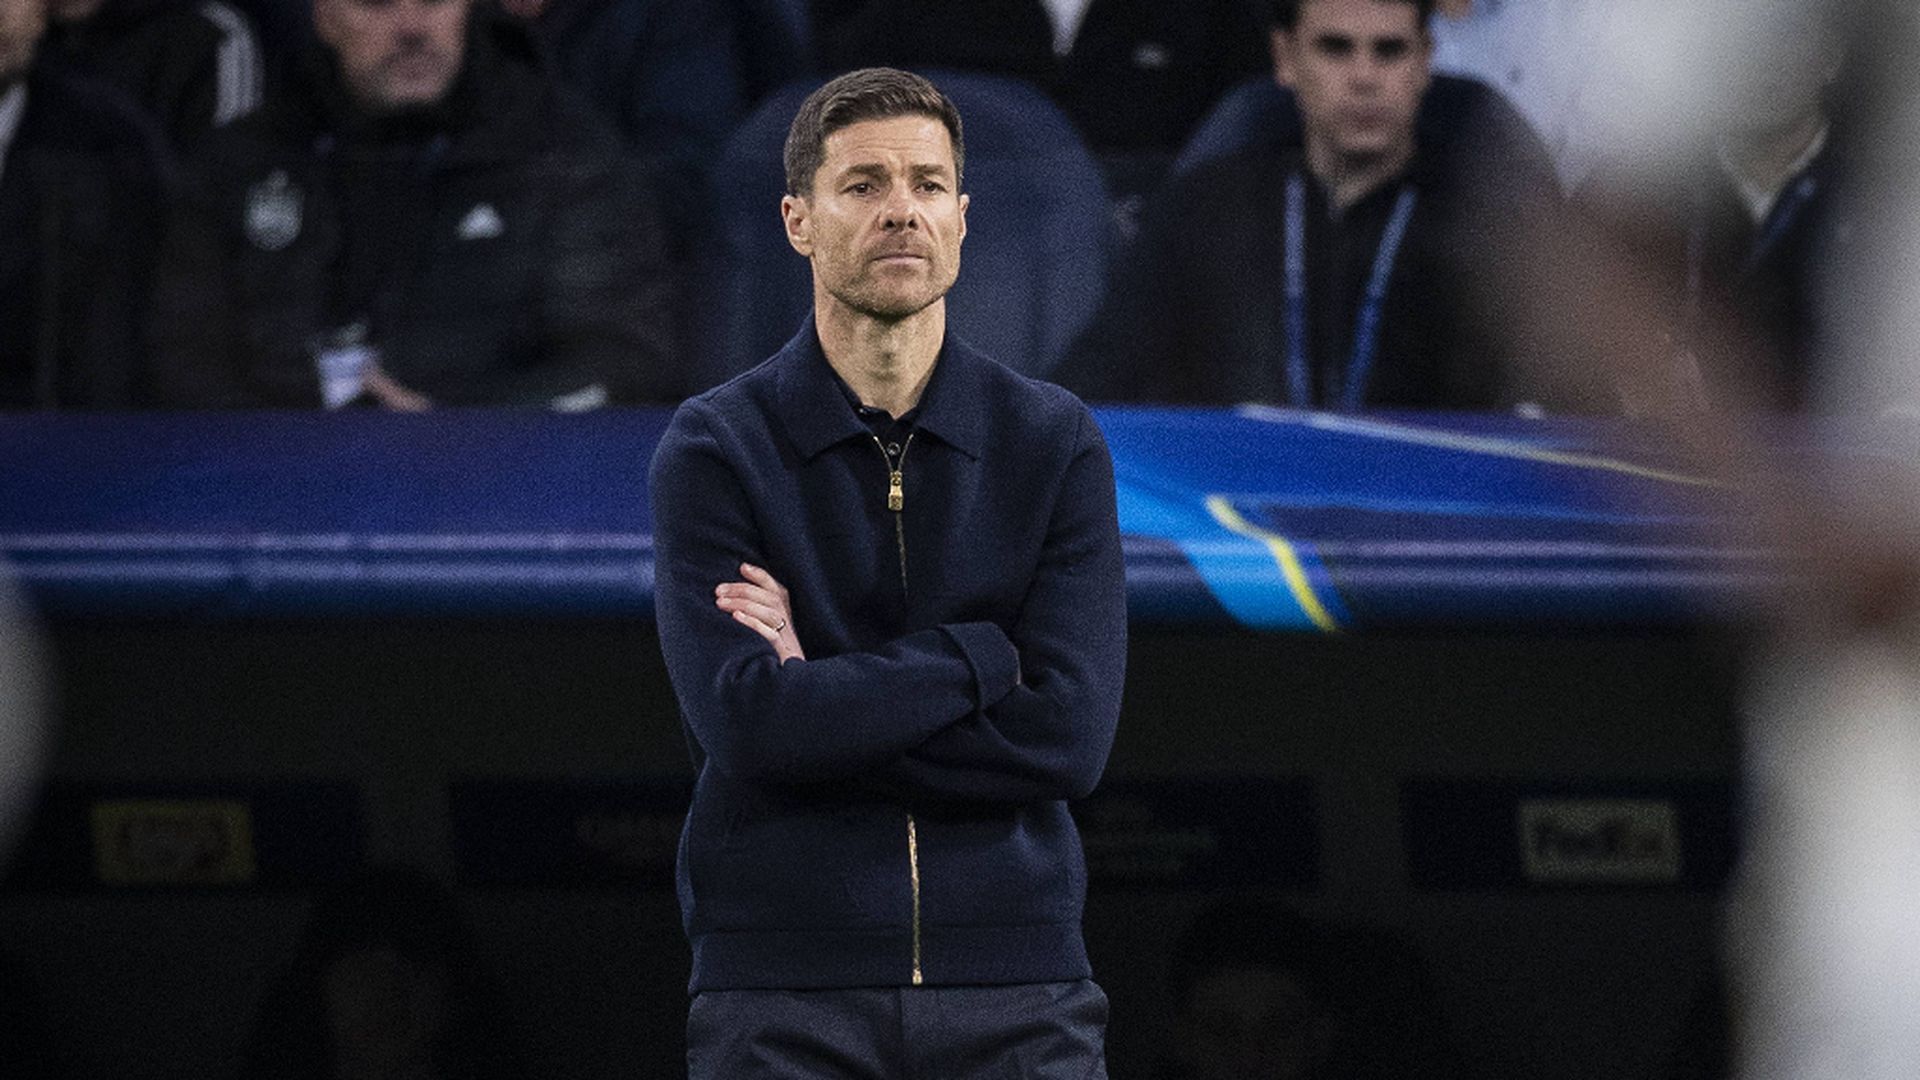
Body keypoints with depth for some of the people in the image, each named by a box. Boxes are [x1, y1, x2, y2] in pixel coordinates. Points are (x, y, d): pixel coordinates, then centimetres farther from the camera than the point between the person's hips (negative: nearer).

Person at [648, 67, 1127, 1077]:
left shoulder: (1054, 444, 6)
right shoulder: (713, 451, 1)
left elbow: (1068, 737, -6)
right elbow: (748, 723, -14)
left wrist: (821, 693, -9)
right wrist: (980, 657, -10)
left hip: (1016, 993, 1)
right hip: (783, 998, -1)